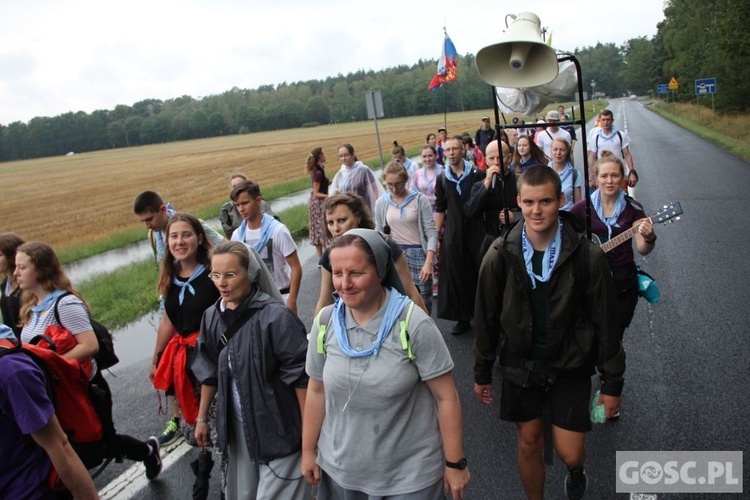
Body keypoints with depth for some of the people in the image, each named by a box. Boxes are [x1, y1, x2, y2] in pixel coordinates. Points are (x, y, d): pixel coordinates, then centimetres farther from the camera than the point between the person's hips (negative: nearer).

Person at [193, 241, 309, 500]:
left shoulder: (276, 316, -21)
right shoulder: (212, 317, -2)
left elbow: (300, 376, -18)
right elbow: (210, 372, 11)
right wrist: (202, 418, 16)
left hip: (278, 427, -6)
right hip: (237, 426, 6)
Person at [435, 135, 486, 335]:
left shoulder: (477, 174, -4)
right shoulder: (442, 178, 5)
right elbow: (440, 209, 8)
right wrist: (436, 235, 5)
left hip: (476, 231, -2)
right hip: (453, 235, 2)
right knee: (456, 275, 7)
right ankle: (463, 318, 20)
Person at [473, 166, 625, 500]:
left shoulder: (587, 255, -16)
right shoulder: (500, 256, -12)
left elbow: (606, 322, -7)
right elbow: (486, 319, -2)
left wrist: (612, 383, -2)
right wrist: (482, 374, 5)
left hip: (570, 366, -1)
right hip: (520, 365, 1)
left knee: (569, 453, 3)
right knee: (529, 444, 13)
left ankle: (577, 469, 40)